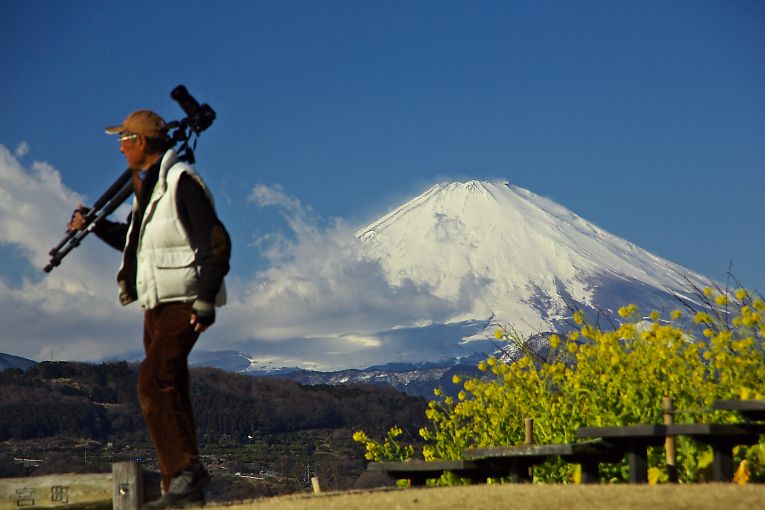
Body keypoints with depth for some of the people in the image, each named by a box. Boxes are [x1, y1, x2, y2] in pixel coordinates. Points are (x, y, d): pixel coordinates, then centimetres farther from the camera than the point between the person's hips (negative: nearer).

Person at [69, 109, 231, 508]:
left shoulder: (182, 183, -12)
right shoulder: (147, 187, 17)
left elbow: (216, 244, -16)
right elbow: (132, 240, 31)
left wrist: (205, 301, -21)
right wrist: (93, 224, 17)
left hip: (183, 304, -10)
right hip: (156, 305, 10)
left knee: (153, 382, -21)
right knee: (167, 392, 8)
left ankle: (185, 472, -21)